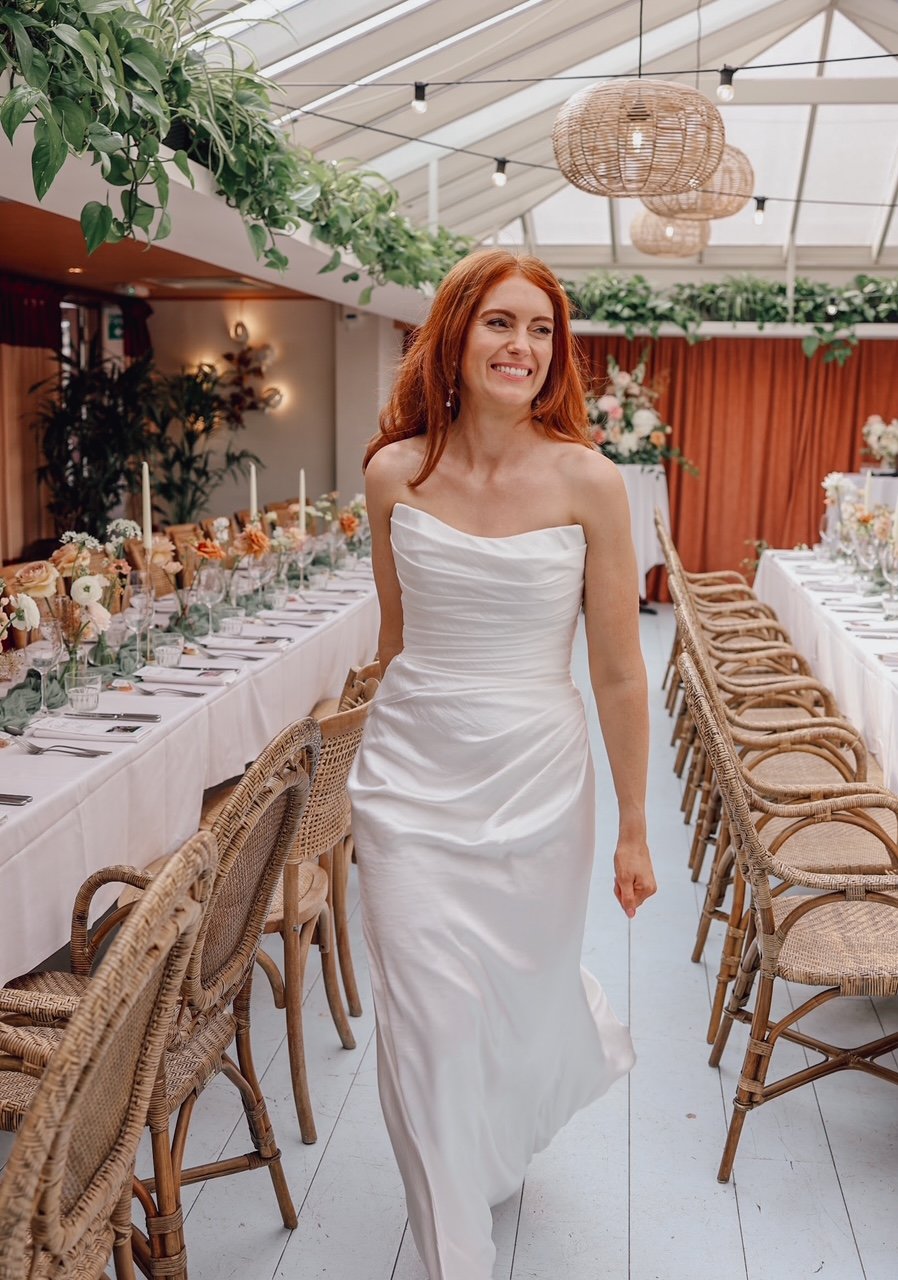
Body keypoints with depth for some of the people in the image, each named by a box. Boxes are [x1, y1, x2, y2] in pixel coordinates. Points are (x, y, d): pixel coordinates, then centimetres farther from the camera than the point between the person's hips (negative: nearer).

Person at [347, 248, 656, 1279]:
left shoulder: (586, 481, -9)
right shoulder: (394, 472, -2)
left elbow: (618, 671, -5)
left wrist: (634, 828, 0)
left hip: (537, 782, -1)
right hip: (412, 783, 1)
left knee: (524, 992, 17)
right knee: (427, 1026, 3)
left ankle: (504, 1143, 56)